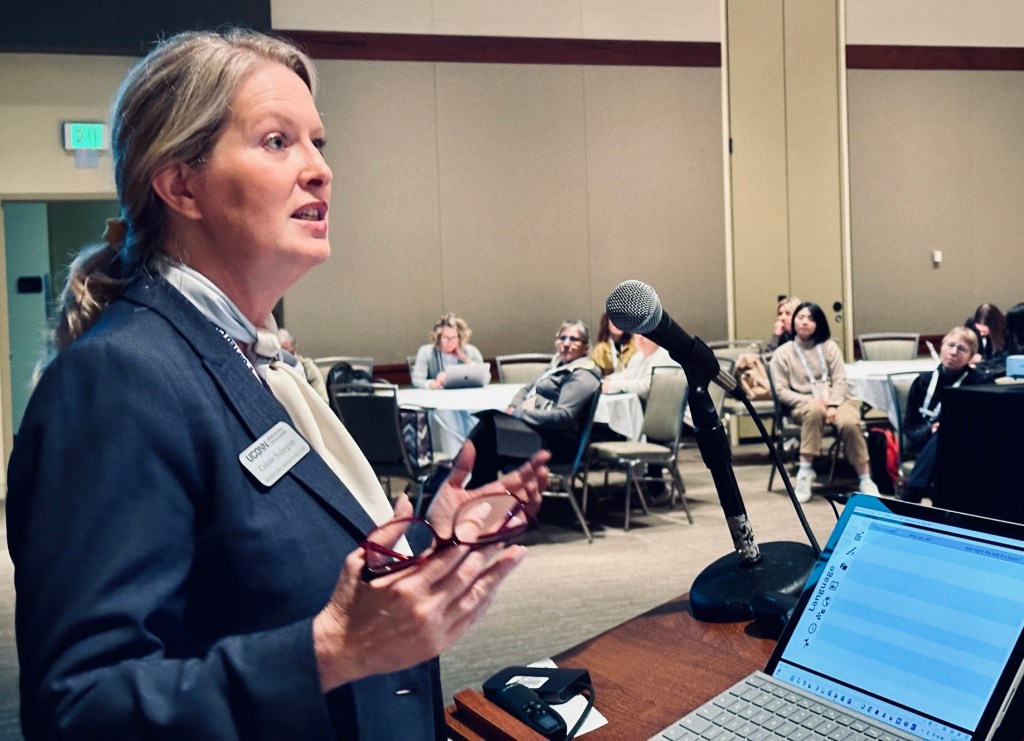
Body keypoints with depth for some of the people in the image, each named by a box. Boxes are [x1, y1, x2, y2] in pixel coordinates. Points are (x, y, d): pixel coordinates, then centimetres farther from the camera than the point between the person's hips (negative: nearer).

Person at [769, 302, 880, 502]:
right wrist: (811, 400, -15)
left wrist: (833, 405, -15)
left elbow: (840, 380, 4)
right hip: (803, 403, -2)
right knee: (815, 410, -40)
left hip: (833, 399, 2)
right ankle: (805, 470, -33)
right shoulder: (783, 353, 8)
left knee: (849, 423, -33)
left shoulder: (829, 346, 13)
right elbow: (781, 391, 0)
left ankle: (865, 480, -24)